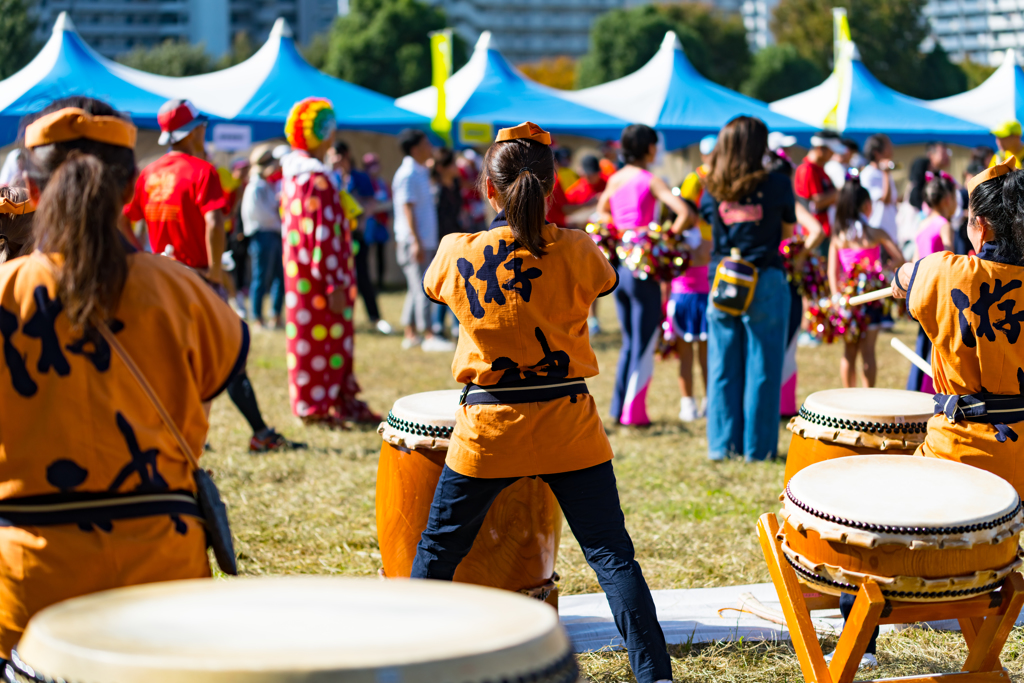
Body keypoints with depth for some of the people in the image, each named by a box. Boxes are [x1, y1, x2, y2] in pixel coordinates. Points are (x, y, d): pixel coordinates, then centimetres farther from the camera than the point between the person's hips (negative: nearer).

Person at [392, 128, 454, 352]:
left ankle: (411, 334, 16)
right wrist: (416, 241, -22)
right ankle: (428, 336, -8)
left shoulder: (420, 172, 17)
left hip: (425, 241, 10)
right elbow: (407, 209, -18)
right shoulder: (408, 175, -13)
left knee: (418, 288, 11)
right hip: (413, 241, -10)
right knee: (422, 288, -9)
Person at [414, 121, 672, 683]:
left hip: (487, 429, 1)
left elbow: (433, 286, 16)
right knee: (612, 556, 2)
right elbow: (605, 283, 13)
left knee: (437, 551, 17)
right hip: (569, 427, 0)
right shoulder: (577, 252, -8)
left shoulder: (457, 254, -6)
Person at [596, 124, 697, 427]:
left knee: (629, 341, 17)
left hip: (618, 264, 6)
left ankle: (619, 408, 17)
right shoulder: (651, 181, -11)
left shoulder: (614, 180, 7)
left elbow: (601, 213, 25)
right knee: (644, 343, 2)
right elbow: (686, 214, -22)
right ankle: (634, 413, 3)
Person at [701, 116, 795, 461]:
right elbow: (787, 231, 5)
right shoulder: (776, 184, -7)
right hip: (765, 283, -3)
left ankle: (722, 444, 14)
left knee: (723, 367, 10)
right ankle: (757, 446, 7)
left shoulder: (713, 188, 2)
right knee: (761, 368, 3)